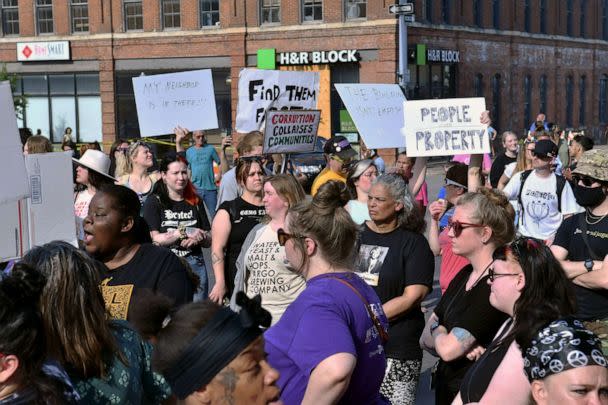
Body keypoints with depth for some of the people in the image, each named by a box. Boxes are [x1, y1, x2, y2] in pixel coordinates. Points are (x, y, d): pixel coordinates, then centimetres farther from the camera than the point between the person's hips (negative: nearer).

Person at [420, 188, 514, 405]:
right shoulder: (464, 275, 5)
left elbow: (448, 349, -26)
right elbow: (425, 339, 2)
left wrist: (437, 330, -4)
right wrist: (460, 346, -17)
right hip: (445, 387, 8)